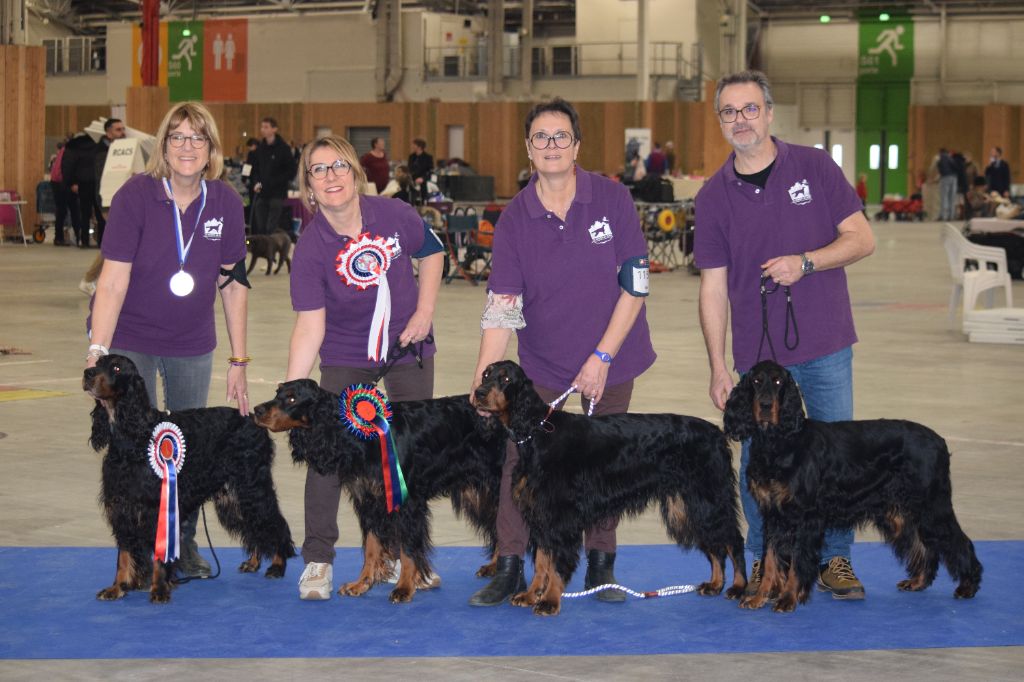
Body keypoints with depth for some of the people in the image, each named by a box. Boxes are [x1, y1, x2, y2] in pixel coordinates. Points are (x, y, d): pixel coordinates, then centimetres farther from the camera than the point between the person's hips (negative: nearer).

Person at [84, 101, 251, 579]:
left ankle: (184, 543, 25)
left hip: (192, 343, 3)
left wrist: (238, 361, 0)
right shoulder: (136, 195, -20)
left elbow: (233, 284, -1)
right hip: (131, 337, -3)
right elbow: (113, 282, -22)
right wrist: (97, 352, -31)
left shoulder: (225, 203, -10)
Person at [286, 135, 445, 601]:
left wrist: (425, 312, -7)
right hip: (345, 357, -2)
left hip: (408, 346, 3)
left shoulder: (394, 216, -18)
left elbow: (431, 253, 3)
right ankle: (318, 561, 6)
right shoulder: (310, 248, -23)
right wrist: (292, 391, -37)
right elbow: (310, 323, -27)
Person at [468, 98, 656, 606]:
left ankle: (601, 565, 23)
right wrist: (483, 380, -21)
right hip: (542, 360, 0)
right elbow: (501, 306, -12)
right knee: (520, 455, -6)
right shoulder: (515, 218, -9)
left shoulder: (613, 199, -11)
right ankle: (509, 569, 4)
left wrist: (602, 357, -12)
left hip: (610, 358, 0)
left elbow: (634, 285, -9)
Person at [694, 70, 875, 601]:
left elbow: (861, 238, -2)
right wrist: (718, 368, -2)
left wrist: (804, 263, -18)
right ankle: (764, 561, 20)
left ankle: (835, 558, 20)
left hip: (825, 345, -1)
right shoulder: (713, 196, 2)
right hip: (757, 353, 1)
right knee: (757, 461, 5)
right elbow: (713, 287, 2)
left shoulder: (815, 167, -1)